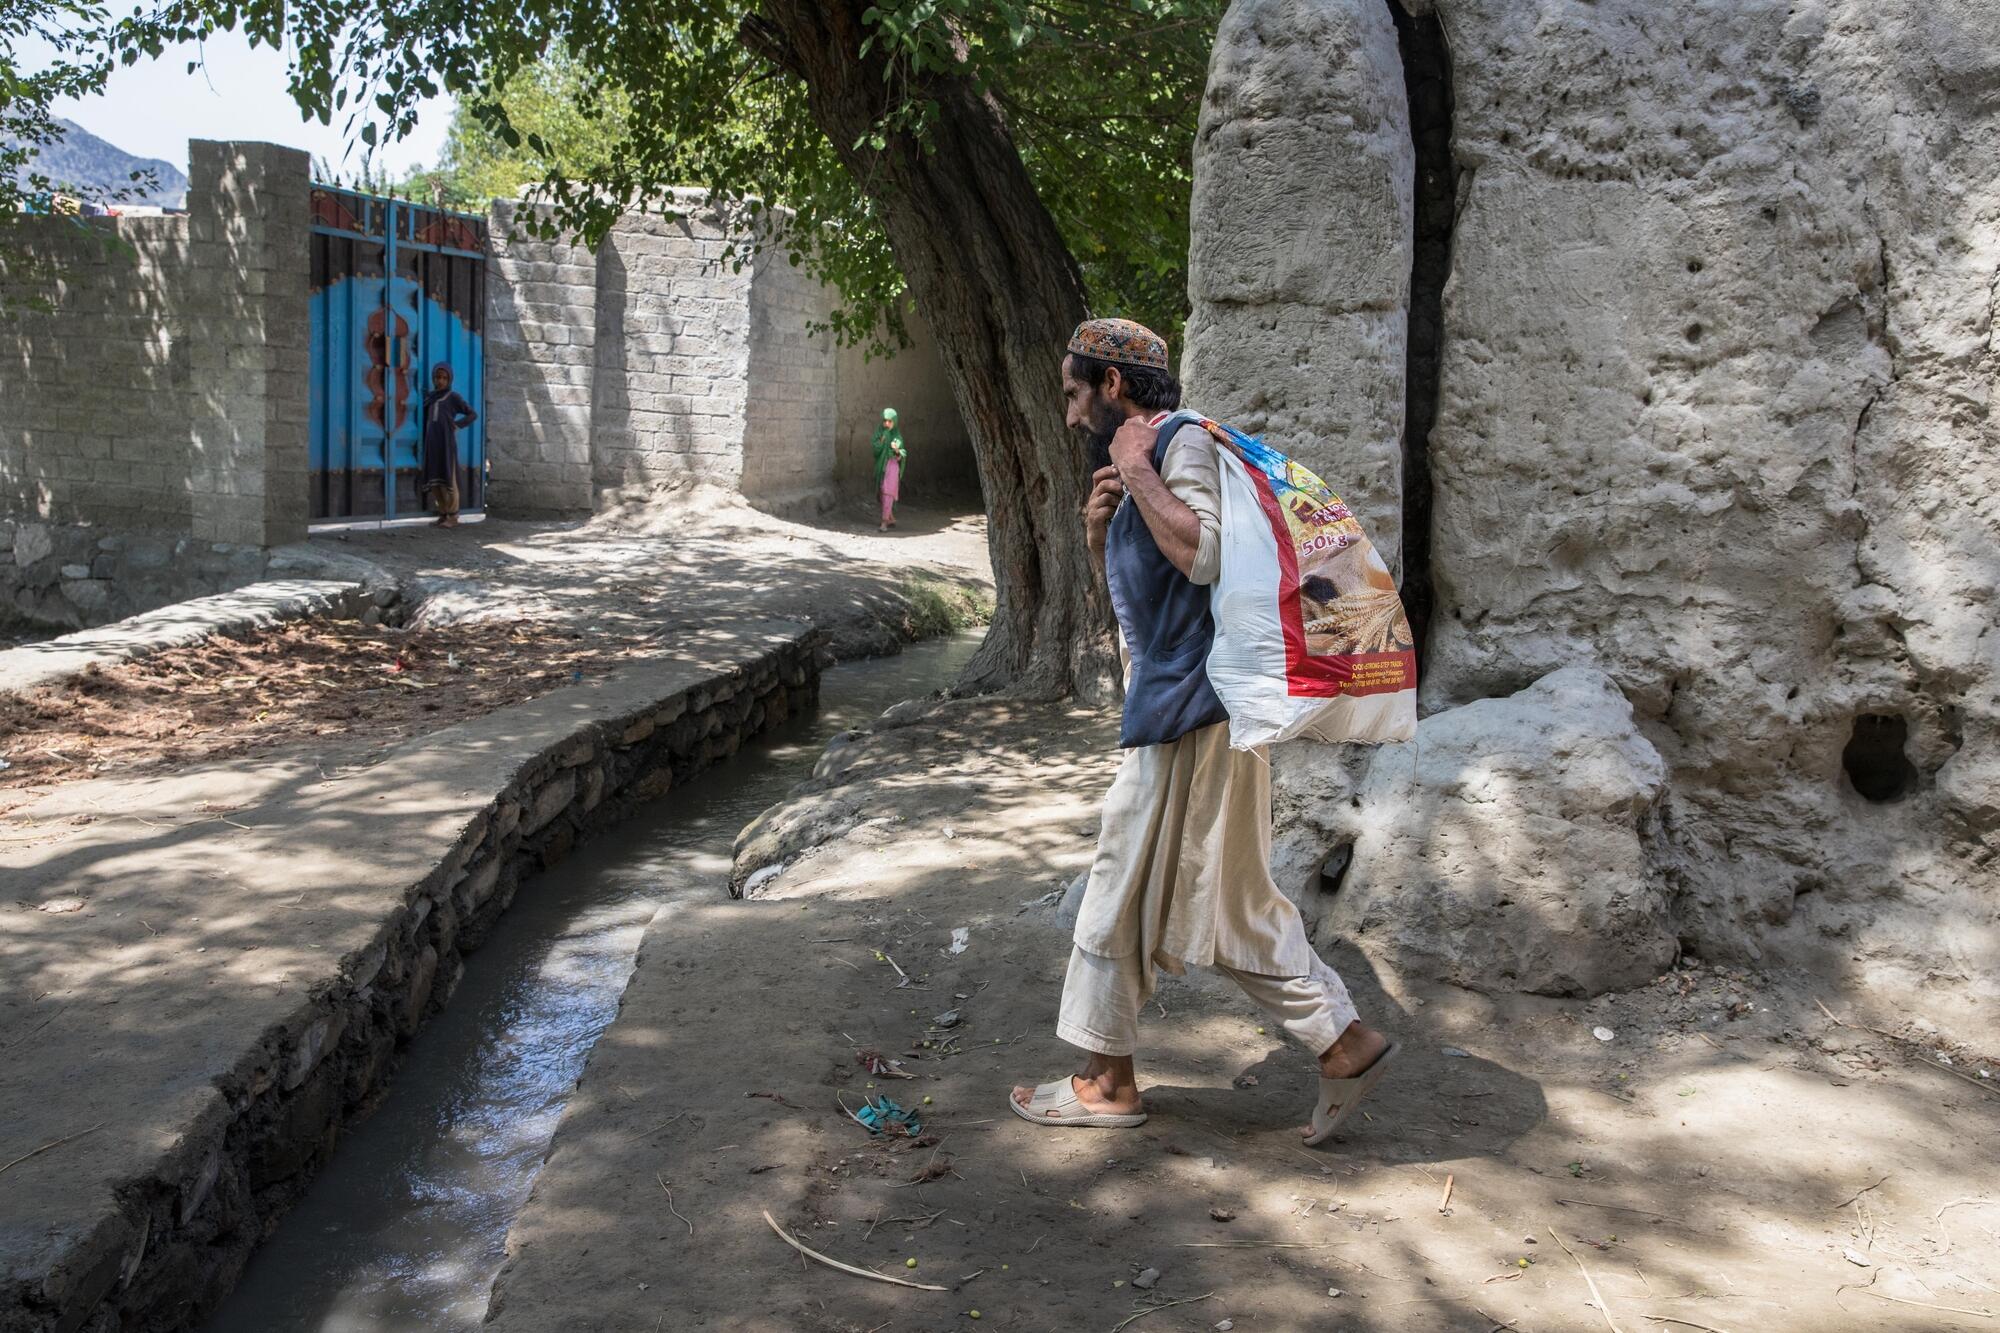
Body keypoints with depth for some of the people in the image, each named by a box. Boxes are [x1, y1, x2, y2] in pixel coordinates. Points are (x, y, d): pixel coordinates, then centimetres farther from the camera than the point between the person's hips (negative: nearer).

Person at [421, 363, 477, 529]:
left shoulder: (453, 398, 1)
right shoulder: (429, 397, 14)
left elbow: (473, 414, 2)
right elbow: (425, 420, 20)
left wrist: (457, 424, -8)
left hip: (446, 444, -5)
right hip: (431, 444, 5)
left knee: (448, 479, -5)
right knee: (434, 480, 5)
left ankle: (453, 516, -1)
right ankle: (443, 514, 13)